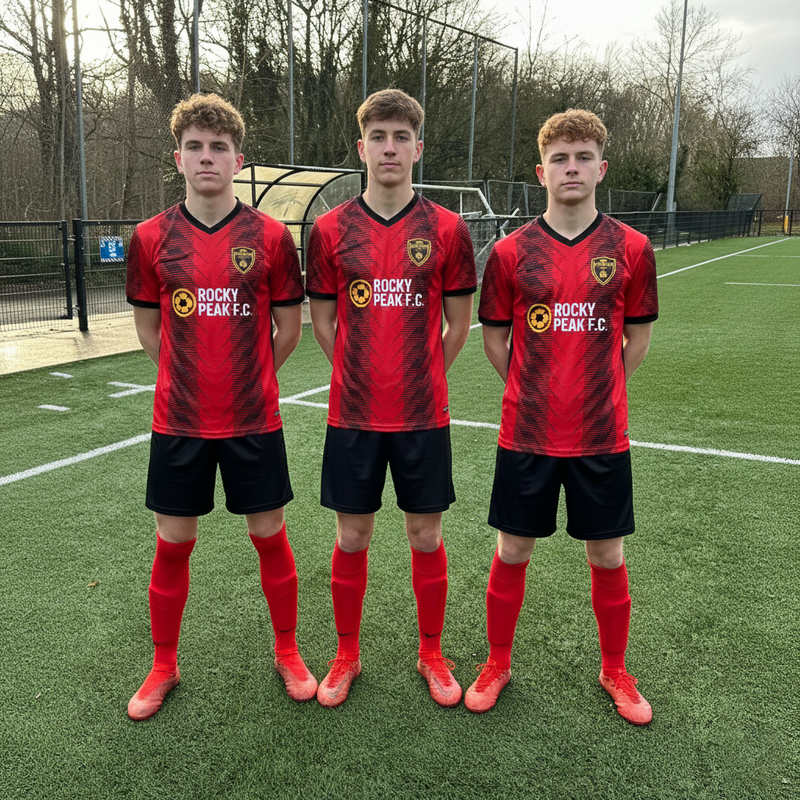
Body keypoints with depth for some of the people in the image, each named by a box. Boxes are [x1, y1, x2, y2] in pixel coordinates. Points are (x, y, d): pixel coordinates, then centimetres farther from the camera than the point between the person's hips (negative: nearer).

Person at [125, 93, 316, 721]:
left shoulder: (271, 236, -4)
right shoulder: (152, 238, 0)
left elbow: (289, 328, 4)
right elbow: (149, 329, 10)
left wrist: (246, 381, 7)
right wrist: (197, 377, 7)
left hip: (254, 421, -1)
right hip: (179, 422, 1)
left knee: (270, 536, 9)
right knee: (173, 545, 10)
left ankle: (288, 654, 30)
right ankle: (164, 667, 30)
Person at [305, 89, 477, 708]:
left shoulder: (447, 230, -1)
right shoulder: (330, 230, 1)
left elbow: (458, 323, 6)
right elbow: (323, 321, 8)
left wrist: (422, 380, 7)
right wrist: (362, 379, 7)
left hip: (423, 416, 0)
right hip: (353, 416, 1)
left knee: (426, 534, 10)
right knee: (352, 537, 9)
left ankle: (432, 655, 29)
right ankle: (347, 655, 29)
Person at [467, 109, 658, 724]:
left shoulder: (630, 248, -2)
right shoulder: (511, 251, -3)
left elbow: (638, 334, 9)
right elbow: (495, 334, 7)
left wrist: (599, 392, 9)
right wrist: (532, 393, 7)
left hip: (602, 435, 0)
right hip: (527, 434, 0)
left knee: (608, 557, 11)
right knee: (512, 551, 10)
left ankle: (615, 672, 33)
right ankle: (498, 664, 31)